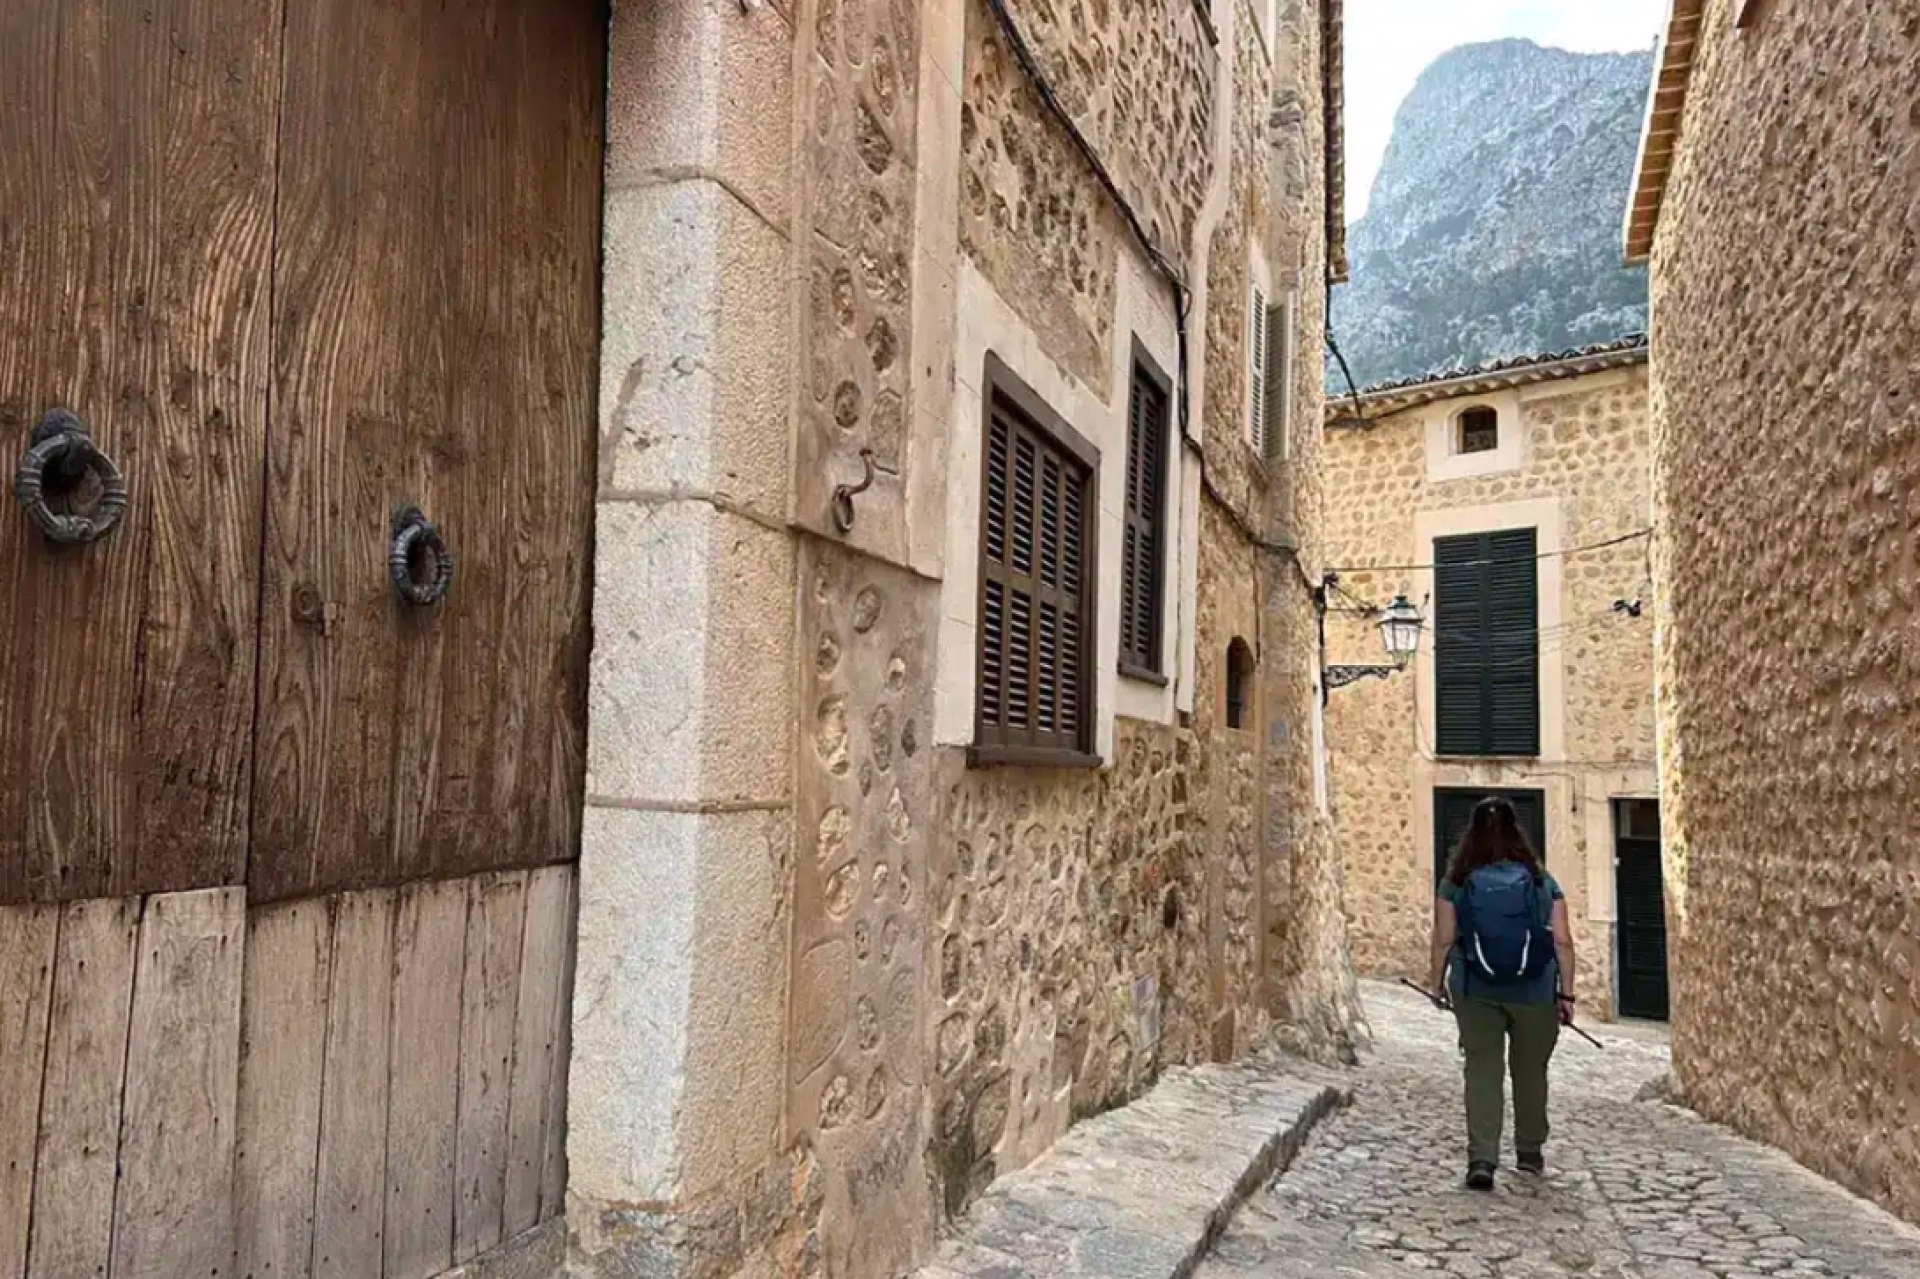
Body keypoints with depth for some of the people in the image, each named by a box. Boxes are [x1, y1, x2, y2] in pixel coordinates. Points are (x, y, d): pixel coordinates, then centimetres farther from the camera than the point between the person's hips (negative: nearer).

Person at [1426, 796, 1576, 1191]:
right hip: (1534, 992, 1)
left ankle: (1481, 1158, -5)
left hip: (1476, 991, -1)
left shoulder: (1456, 882, -4)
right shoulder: (1541, 880, -1)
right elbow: (1563, 942, -3)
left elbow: (1444, 941, -4)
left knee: (1482, 1070, 4)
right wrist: (1566, 994, 3)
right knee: (1530, 1070, 16)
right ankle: (1530, 1152, 31)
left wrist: (1438, 983, 9)